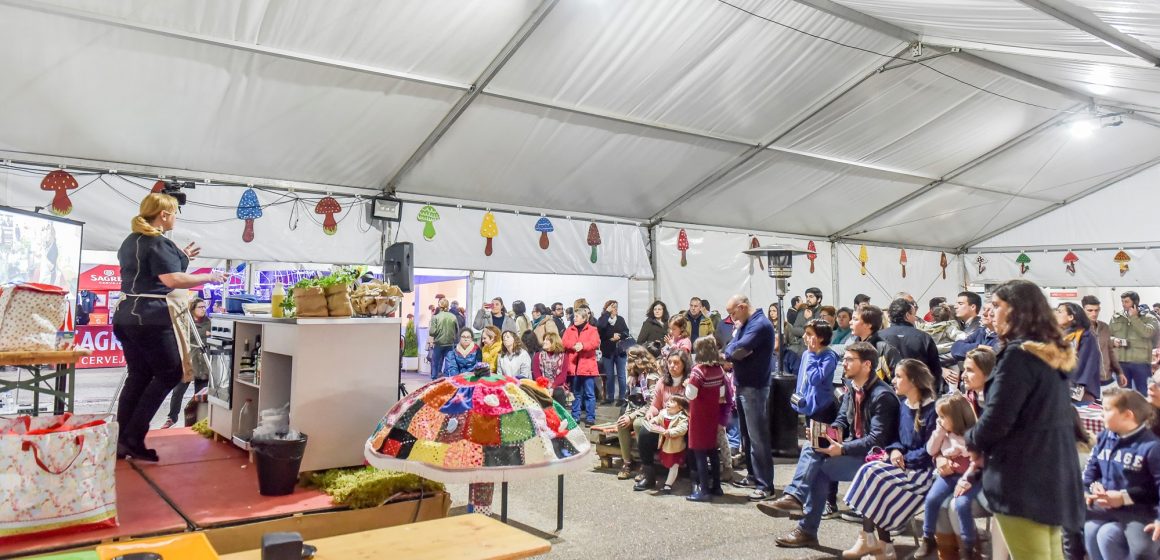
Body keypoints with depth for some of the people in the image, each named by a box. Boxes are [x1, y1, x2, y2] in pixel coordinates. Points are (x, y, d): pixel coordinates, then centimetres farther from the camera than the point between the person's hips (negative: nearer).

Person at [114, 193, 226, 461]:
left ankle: (121, 441, 13)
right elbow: (173, 280, -23)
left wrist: (180, 257, 26)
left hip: (127, 315, 10)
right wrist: (209, 277, -14)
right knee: (170, 373, -1)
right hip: (151, 318, -10)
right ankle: (133, 439, -2)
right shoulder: (159, 243, -13)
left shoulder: (130, 241, 18)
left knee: (138, 376, 13)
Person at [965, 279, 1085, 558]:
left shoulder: (1019, 354, -18)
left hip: (1024, 477, -9)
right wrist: (984, 443, 15)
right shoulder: (1055, 353, 11)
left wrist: (973, 442, 0)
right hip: (1054, 473, 9)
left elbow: (997, 417, -21)